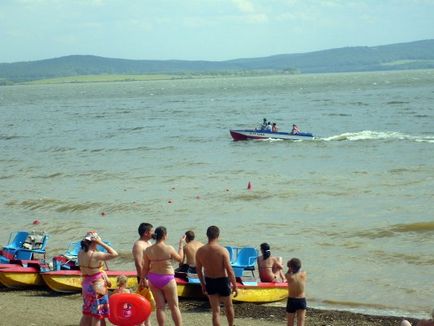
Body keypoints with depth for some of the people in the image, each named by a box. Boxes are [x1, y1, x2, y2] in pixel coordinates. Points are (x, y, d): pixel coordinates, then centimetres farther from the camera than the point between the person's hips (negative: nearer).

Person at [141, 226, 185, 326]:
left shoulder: (148, 250, -5)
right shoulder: (169, 249, -15)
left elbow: (145, 267, 1)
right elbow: (180, 258, 2)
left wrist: (142, 278, 14)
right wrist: (181, 245, 12)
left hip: (153, 279, 4)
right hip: (167, 279, -4)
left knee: (160, 307, 10)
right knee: (174, 306, 7)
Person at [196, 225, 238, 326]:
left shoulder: (200, 251, -7)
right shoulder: (222, 251, -20)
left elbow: (198, 270, 3)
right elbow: (229, 270, -18)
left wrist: (203, 284, 17)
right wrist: (235, 285, -8)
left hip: (209, 282, 3)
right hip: (222, 281, -3)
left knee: (215, 310, 10)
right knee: (229, 306, 23)